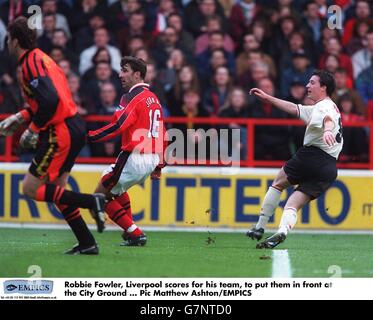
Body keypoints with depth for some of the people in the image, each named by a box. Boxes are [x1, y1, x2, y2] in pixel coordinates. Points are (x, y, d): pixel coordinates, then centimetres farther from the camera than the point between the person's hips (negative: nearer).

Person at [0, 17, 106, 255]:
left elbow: (50, 100, -25)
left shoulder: (31, 63, -14)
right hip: (75, 127, 10)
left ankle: (92, 201, -12)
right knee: (55, 189, 15)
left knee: (31, 188, -5)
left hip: (61, 132, -10)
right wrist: (20, 118, 17)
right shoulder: (39, 58, 16)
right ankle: (87, 244, 12)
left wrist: (33, 130, -14)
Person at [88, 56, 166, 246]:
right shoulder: (153, 98, 17)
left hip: (134, 157, -9)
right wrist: (159, 165, 25)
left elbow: (117, 126, -23)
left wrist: (88, 137, -22)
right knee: (117, 188, 30)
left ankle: (134, 233, -5)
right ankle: (130, 233, 23)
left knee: (102, 194, 0)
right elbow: (162, 133, 21)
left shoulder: (133, 97, -11)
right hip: (152, 159, 9)